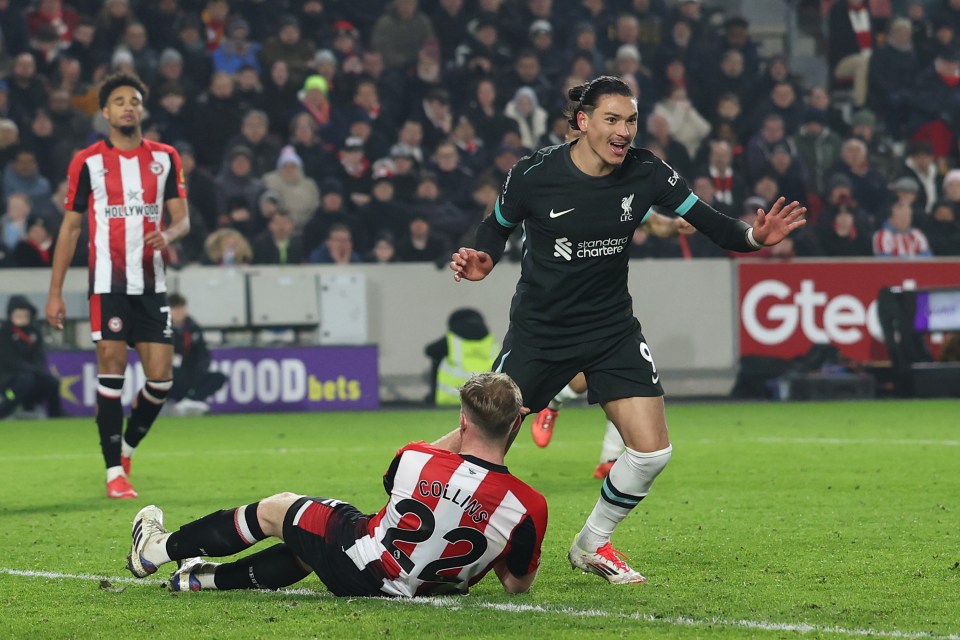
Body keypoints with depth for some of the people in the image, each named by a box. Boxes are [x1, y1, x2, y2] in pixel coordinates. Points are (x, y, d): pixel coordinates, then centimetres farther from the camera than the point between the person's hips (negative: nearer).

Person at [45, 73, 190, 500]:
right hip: (108, 283, -2)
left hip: (152, 284, 3)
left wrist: (169, 235, -19)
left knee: (161, 376, -3)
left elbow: (182, 218, 7)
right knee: (112, 367, -8)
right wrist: (55, 292, 2)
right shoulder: (87, 162, 3)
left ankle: (127, 447, 22)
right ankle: (114, 471, -3)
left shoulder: (166, 158, 9)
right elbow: (70, 226, 6)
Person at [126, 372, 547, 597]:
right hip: (409, 591, 3)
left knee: (275, 509, 24)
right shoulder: (530, 507, -24)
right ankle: (207, 578, 47)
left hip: (358, 568, -3)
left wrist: (463, 433, 7)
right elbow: (518, 586, -10)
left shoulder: (414, 461, -23)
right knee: (302, 550, 32)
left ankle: (157, 549, 41)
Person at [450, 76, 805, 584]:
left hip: (611, 328, 3)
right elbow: (497, 227, 2)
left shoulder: (645, 173, -9)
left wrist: (753, 236, -24)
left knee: (651, 452, -8)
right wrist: (481, 259, -19)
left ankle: (592, 545, 16)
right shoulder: (534, 175, -15)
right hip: (538, 329, -3)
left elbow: (707, 221, -6)